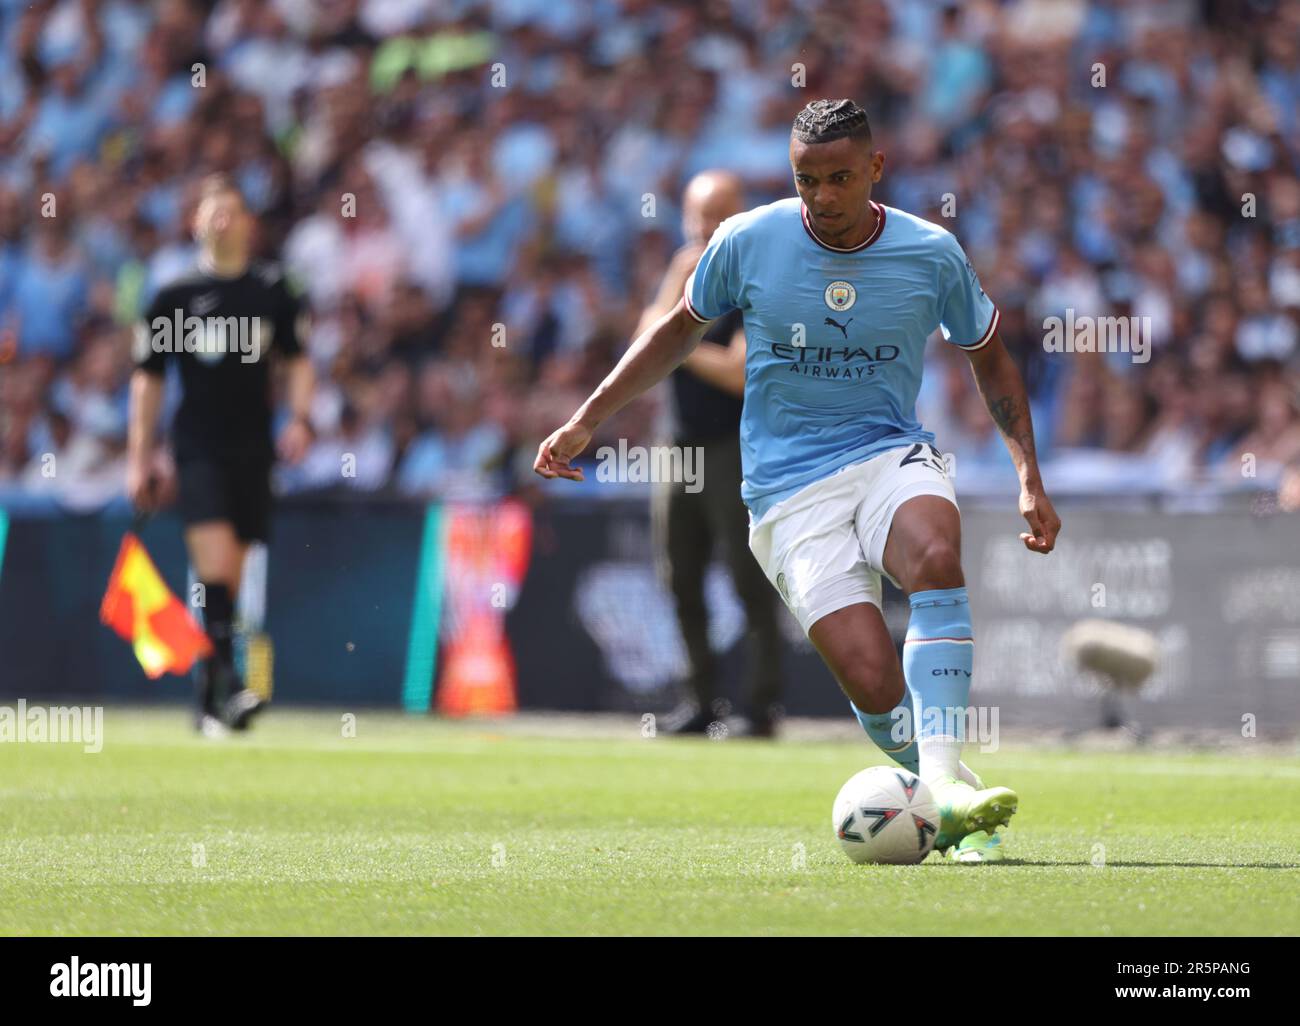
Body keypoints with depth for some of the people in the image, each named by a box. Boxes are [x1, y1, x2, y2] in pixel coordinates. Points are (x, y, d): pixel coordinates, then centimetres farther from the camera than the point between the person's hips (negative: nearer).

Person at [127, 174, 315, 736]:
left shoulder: (271, 290, 9)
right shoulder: (175, 295, 3)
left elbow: (297, 360, 18)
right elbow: (148, 377, 8)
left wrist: (300, 420, 2)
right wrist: (139, 456, 4)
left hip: (253, 450, 2)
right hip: (198, 450, -2)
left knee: (230, 577, 4)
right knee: (214, 558, -20)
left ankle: (208, 698, 12)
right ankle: (225, 679, -26)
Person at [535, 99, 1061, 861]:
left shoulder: (933, 255, 0)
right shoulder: (746, 242, -2)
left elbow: (990, 359, 16)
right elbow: (680, 331, 16)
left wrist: (1030, 478, 8)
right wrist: (585, 422, 14)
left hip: (890, 455, 1)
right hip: (790, 489, -1)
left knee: (937, 553, -37)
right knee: (875, 684, -21)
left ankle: (945, 771, -40)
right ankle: (945, 805, 3)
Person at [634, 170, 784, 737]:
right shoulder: (680, 275, 13)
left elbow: (740, 374, -16)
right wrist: (679, 286, -9)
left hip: (736, 450, -7)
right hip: (681, 447, 7)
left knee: (750, 582, -8)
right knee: (681, 582, 8)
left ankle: (763, 705, -7)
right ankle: (701, 699, 16)